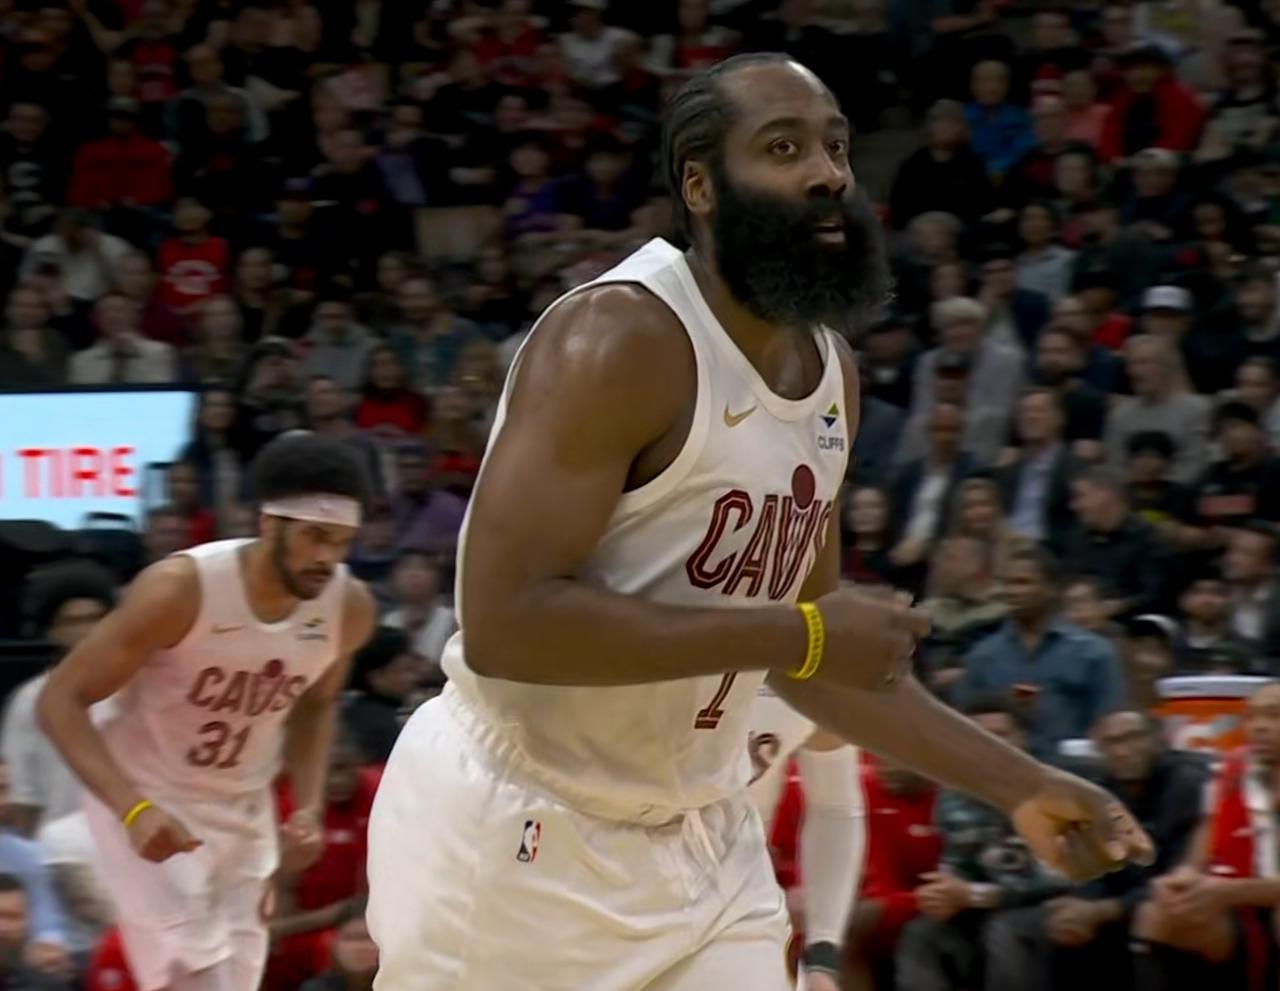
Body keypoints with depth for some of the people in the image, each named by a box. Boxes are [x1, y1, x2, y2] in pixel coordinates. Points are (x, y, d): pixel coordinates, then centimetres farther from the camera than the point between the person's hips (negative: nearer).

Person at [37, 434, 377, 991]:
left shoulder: (349, 608, -13)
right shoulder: (179, 590, -29)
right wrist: (132, 809, -34)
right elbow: (60, 700, -23)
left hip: (242, 809, 6)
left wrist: (309, 806, -3)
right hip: (147, 801, -6)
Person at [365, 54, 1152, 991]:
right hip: (514, 825, -8)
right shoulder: (622, 339, -20)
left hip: (697, 835, 8)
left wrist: (1019, 784, 9)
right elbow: (504, 620, -28)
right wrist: (803, 633, -25)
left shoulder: (831, 367, 7)